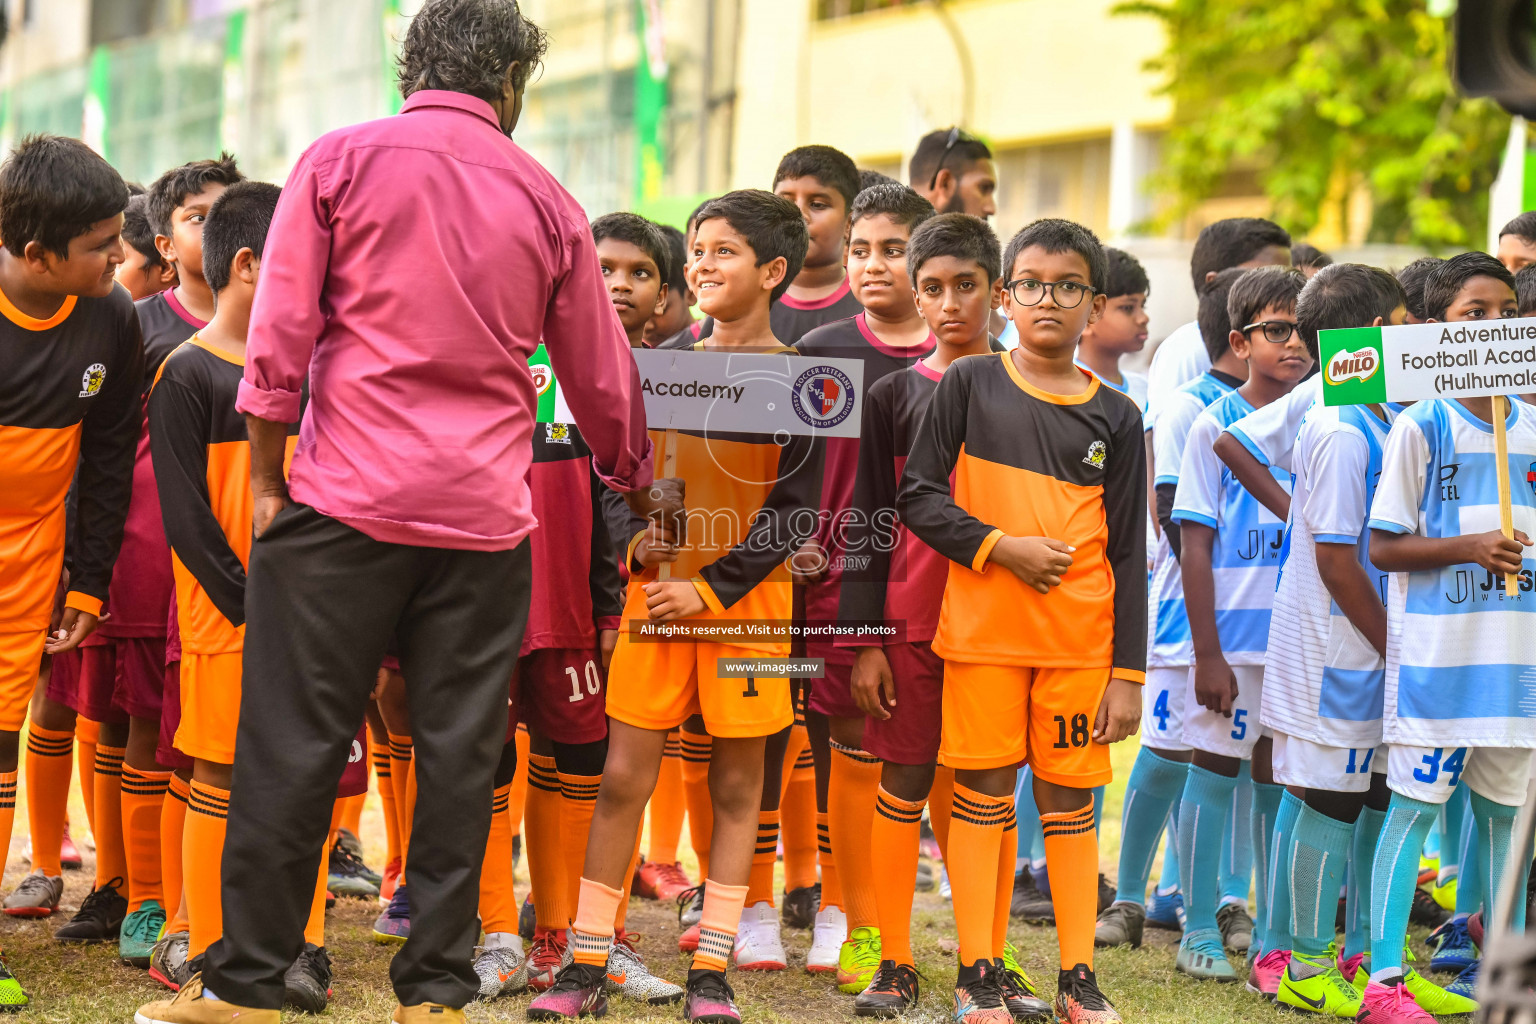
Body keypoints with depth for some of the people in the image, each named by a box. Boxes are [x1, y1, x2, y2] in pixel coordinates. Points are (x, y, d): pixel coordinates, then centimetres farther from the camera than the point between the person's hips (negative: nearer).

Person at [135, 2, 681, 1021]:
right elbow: (600, 374, 16)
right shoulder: (547, 200, 8)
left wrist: (267, 482, 3)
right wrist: (642, 485, 31)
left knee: (296, 745, 2)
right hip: (484, 517, 2)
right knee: (461, 758, 6)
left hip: (347, 503, -2)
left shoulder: (339, 161, 1)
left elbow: (279, 337, -4)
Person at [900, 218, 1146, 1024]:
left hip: (1080, 638, 1)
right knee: (982, 793, 2)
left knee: (1069, 799, 6)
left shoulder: (1116, 418, 5)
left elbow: (1127, 554, 4)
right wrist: (1001, 546, -14)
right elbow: (917, 496, -2)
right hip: (982, 629, -1)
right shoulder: (969, 386, 2)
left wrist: (1128, 674, 0)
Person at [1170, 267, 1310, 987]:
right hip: (1232, 633, -3)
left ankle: (1272, 926, 18)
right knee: (1213, 766, 2)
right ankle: (1199, 928, 11)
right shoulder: (1215, 425, -4)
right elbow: (1195, 544, -6)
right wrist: (1208, 653, -11)